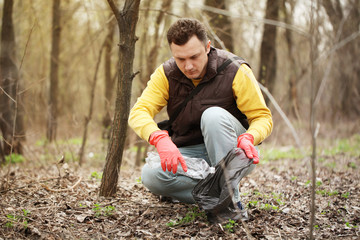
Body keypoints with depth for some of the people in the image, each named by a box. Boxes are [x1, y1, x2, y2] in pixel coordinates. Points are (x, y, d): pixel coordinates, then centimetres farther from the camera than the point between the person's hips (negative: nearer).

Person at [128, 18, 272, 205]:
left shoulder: (235, 71, -13)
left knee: (214, 115, -33)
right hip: (188, 153, 2)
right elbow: (138, 113, -17)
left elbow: (263, 117, -11)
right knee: (150, 175, -26)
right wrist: (161, 139, -39)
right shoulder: (165, 75, -6)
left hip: (231, 151, -2)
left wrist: (248, 138, -35)